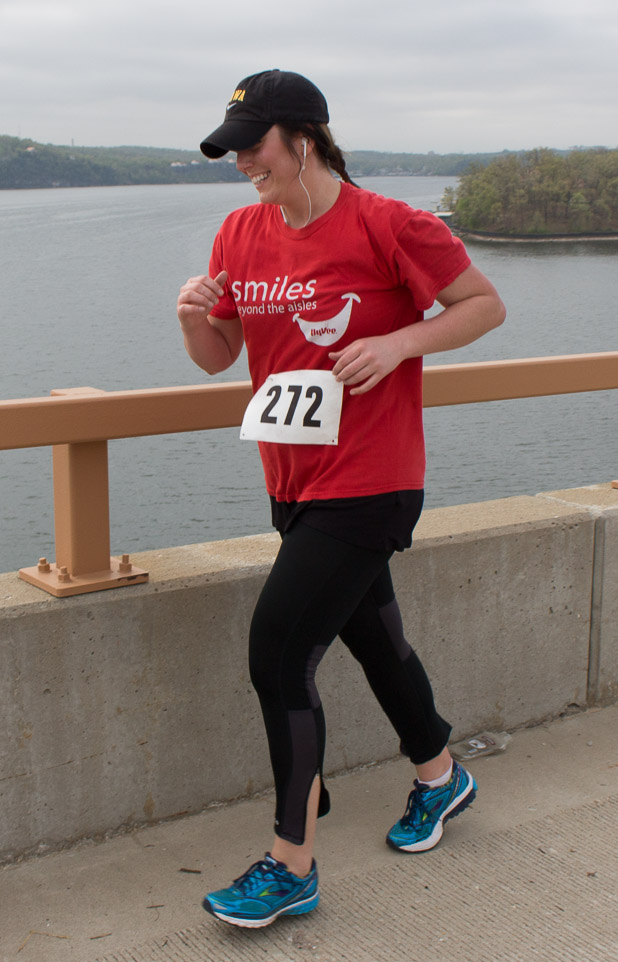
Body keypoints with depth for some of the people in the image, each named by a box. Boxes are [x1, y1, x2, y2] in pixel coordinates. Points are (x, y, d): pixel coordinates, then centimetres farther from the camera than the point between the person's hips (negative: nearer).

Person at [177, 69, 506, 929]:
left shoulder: (388, 226, -13)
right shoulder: (242, 231, 5)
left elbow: (486, 304, -4)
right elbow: (218, 358, 12)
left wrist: (399, 343, -18)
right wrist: (196, 317, -10)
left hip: (365, 487, -7)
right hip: (294, 486, 7)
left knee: (277, 654, -11)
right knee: (372, 636, 21)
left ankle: (292, 867, 4)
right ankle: (441, 776, 47)